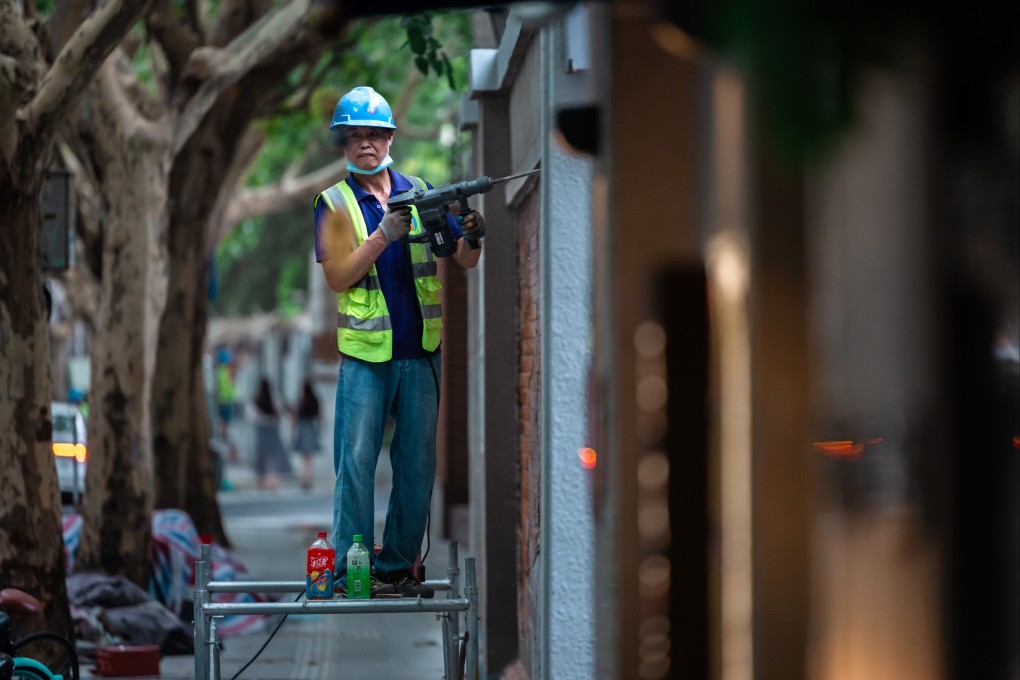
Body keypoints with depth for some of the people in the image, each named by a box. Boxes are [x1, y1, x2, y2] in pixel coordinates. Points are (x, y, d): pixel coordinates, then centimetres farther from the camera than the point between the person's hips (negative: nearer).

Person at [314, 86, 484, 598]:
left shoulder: (419, 192, 8)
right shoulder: (334, 202, 2)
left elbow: (462, 261, 9)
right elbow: (337, 277, -8)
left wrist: (472, 237, -14)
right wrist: (383, 235, -19)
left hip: (421, 351, 3)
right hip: (366, 353, -3)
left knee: (418, 464, 6)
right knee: (356, 463, -5)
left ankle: (398, 567, 15)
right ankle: (349, 572, -1)